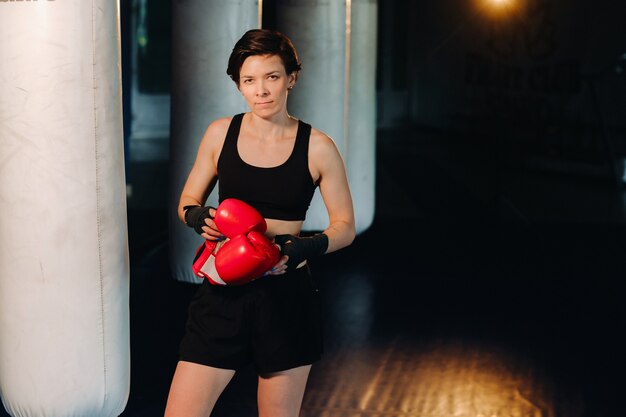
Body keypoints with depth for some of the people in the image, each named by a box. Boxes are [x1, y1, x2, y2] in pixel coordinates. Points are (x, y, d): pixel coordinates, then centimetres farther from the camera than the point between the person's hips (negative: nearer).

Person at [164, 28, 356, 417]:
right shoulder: (221, 133, 2)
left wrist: (304, 247, -17)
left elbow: (345, 226, 3)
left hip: (288, 296, -1)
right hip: (224, 294, 1)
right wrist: (199, 217, -11)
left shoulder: (317, 147, -3)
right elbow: (187, 202, 12)